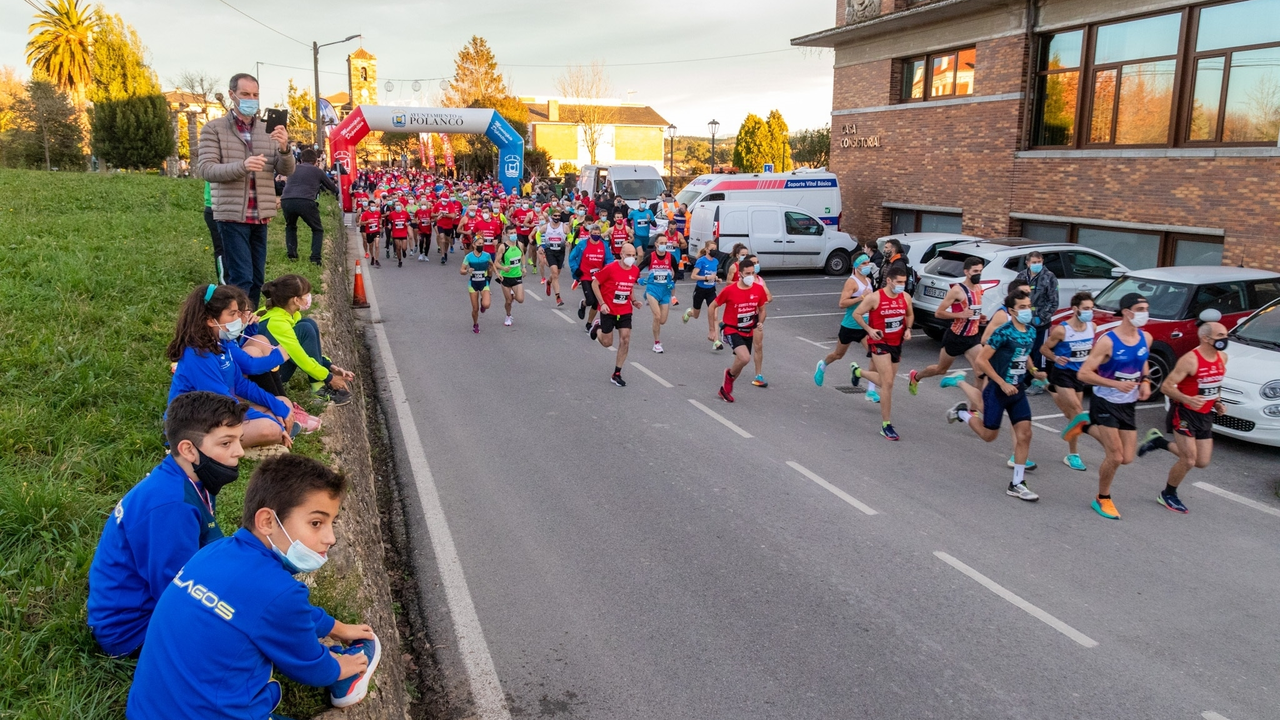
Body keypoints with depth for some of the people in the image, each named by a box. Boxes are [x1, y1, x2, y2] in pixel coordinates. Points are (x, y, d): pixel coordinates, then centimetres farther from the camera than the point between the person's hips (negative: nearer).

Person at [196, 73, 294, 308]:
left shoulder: (268, 130, 10)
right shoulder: (214, 128, -1)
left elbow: (287, 170, 4)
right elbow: (205, 169, -10)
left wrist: (284, 148, -17)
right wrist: (242, 166, -26)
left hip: (260, 217, 5)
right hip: (232, 216, -5)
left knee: (257, 279, 11)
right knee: (242, 278, -10)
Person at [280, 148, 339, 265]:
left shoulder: (293, 168, 27)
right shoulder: (318, 171, 18)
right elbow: (333, 187, 31)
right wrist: (336, 192, 56)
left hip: (286, 201, 3)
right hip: (305, 202, -3)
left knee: (290, 227, 31)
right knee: (318, 230, 18)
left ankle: (291, 254, 19)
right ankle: (315, 258, 2)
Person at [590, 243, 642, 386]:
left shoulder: (635, 270, -1)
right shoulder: (610, 268, -18)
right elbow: (594, 283, -10)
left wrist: (633, 300, 1)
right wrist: (602, 303, -17)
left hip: (625, 311, 4)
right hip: (608, 310, -4)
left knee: (625, 340, -5)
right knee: (607, 343, 5)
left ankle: (616, 374, 7)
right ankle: (598, 327, 41)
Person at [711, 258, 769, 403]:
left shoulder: (759, 289, -7)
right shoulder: (729, 290, -18)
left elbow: (761, 309, 10)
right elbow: (713, 306, -5)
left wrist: (759, 323, -9)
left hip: (748, 332, 5)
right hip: (732, 330, -5)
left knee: (740, 361, 14)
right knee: (745, 358, -26)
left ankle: (725, 389, 38)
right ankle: (730, 373, 6)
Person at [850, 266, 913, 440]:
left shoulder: (906, 297, -2)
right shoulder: (875, 298, -17)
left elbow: (910, 315, 17)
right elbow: (856, 314, -7)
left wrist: (908, 329, -1)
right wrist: (869, 329, -18)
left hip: (896, 343, 6)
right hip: (879, 343, -6)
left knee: (886, 381, 19)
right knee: (888, 383, -12)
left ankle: (858, 371, 47)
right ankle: (886, 425, -4)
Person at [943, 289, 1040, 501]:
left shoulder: (1031, 332, 2)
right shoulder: (1003, 333, -20)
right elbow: (980, 360, -21)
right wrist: (1003, 384, -21)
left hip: (1018, 391, 6)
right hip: (998, 390, -6)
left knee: (1024, 435, 0)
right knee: (989, 435, 6)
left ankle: (1017, 484, 9)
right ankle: (962, 413, 33)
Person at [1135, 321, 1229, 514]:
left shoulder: (1222, 357, 3)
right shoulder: (1190, 360, -21)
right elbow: (1166, 386, -21)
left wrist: (1218, 402, 7)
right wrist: (1187, 399, -36)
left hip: (1205, 415, 8)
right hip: (1185, 413, -8)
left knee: (1202, 462, 8)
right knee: (1188, 460, -7)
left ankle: (1159, 442, 25)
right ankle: (1168, 495, 16)